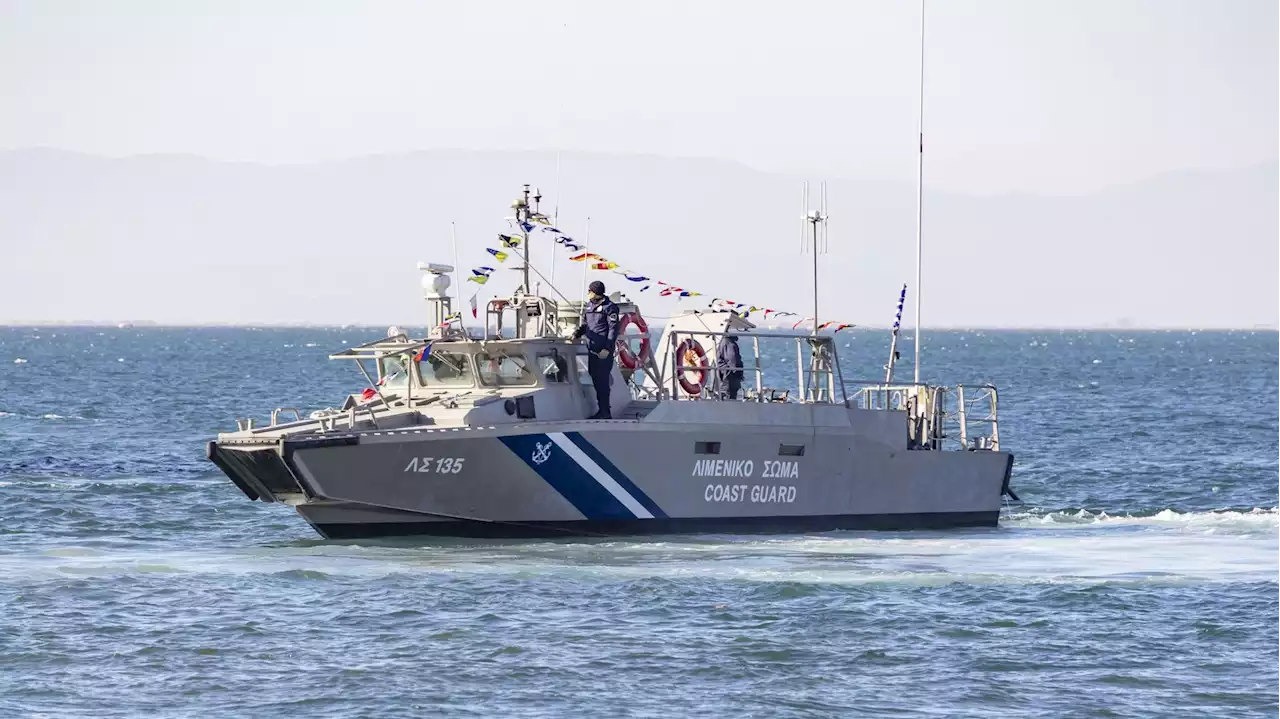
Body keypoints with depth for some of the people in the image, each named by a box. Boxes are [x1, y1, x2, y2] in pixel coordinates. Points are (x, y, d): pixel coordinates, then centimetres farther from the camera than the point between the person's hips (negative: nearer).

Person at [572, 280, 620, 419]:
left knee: (602, 380, -9)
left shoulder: (609, 307, -8)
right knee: (595, 378, 9)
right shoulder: (590, 306, 16)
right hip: (592, 349, 8)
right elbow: (585, 325, 24)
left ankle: (604, 411, -6)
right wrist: (577, 334, 4)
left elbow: (613, 329, -12)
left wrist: (607, 349, -18)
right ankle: (603, 411, 15)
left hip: (603, 351, -8)